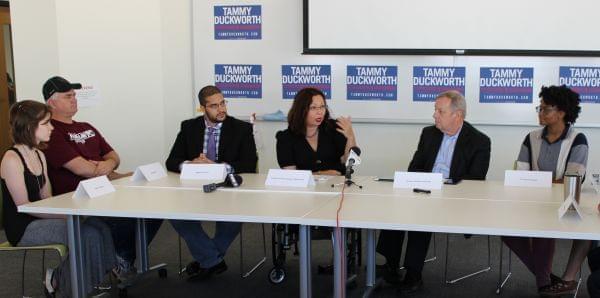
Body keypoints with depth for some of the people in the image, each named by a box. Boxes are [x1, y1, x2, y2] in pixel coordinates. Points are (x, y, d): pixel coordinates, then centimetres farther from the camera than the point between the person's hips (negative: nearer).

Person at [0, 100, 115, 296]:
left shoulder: (39, 155, 13)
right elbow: (23, 206, -17)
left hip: (40, 220, 8)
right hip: (22, 230, -8)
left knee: (98, 226, -13)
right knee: (87, 234, -22)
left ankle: (59, 277, -1)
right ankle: (60, 280, -2)